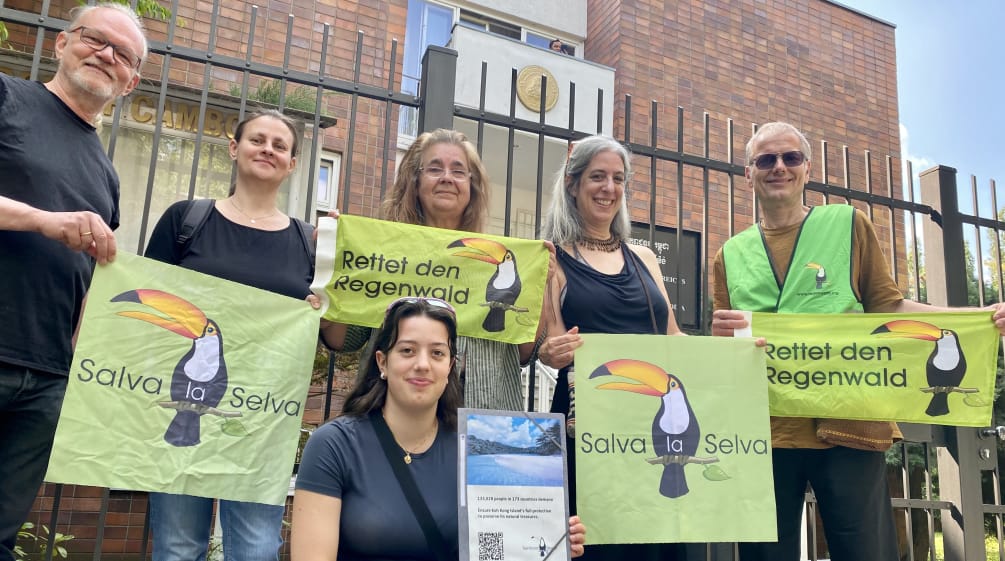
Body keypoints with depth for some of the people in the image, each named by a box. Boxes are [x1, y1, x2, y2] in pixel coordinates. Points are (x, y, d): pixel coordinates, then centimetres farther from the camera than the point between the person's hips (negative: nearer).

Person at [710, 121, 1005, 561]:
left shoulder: (848, 225, 8)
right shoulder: (730, 256, 10)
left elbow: (887, 307, 9)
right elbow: (720, 353, 14)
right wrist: (720, 334, -10)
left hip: (847, 425, -1)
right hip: (764, 431, 2)